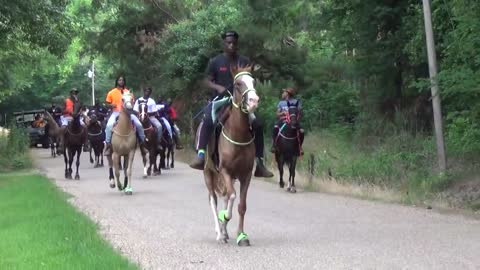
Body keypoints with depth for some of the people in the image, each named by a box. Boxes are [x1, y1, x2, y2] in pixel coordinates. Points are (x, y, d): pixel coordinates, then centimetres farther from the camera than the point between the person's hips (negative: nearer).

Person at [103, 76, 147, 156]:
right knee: (109, 125, -31)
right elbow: (107, 104, 11)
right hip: (116, 112, -1)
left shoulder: (128, 92, 8)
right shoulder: (111, 93, 5)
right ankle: (108, 144, -21)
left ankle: (142, 142, 1)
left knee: (139, 124, -16)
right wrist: (111, 105, -10)